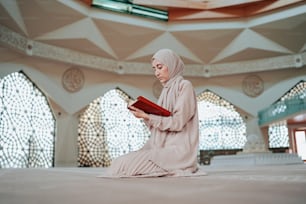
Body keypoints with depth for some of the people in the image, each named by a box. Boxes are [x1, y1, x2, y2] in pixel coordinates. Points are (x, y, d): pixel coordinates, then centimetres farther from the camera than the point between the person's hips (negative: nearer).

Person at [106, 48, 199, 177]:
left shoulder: (184, 86, -5)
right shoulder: (166, 90, 19)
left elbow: (177, 122, -14)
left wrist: (147, 116, -15)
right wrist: (144, 115, -1)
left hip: (178, 151, -8)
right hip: (163, 147, 8)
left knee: (126, 163, -20)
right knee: (119, 161, -6)